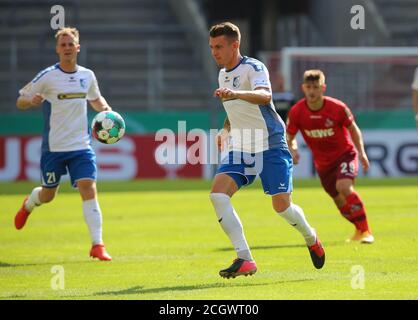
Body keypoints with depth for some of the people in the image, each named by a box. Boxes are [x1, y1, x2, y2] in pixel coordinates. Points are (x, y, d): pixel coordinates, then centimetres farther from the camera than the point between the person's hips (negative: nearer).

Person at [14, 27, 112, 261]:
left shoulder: (88, 75, 5)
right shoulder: (47, 77, -8)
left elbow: (96, 99, 25)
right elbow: (20, 102, -2)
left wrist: (107, 110, 4)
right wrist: (32, 101, -25)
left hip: (81, 145, 2)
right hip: (53, 147, -2)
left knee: (89, 189, -15)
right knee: (48, 195, 12)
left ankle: (97, 245, -14)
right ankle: (29, 205, 50)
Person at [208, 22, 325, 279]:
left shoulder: (253, 68, -13)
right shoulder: (223, 75, 13)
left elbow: (265, 95, -36)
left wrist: (236, 94, -53)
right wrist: (226, 130, 15)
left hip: (270, 145, -7)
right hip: (240, 149, 7)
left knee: (282, 206, -6)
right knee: (217, 194, -17)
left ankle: (311, 239, 29)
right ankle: (245, 259, -21)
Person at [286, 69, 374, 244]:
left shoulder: (337, 108, -20)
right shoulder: (296, 112, -15)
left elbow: (353, 128, -3)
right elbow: (289, 137, -1)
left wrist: (361, 151, -13)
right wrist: (293, 150, -24)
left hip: (345, 153, -4)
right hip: (322, 162, 4)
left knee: (344, 186, -30)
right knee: (340, 201, 11)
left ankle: (365, 231, -22)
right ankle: (359, 229, 40)